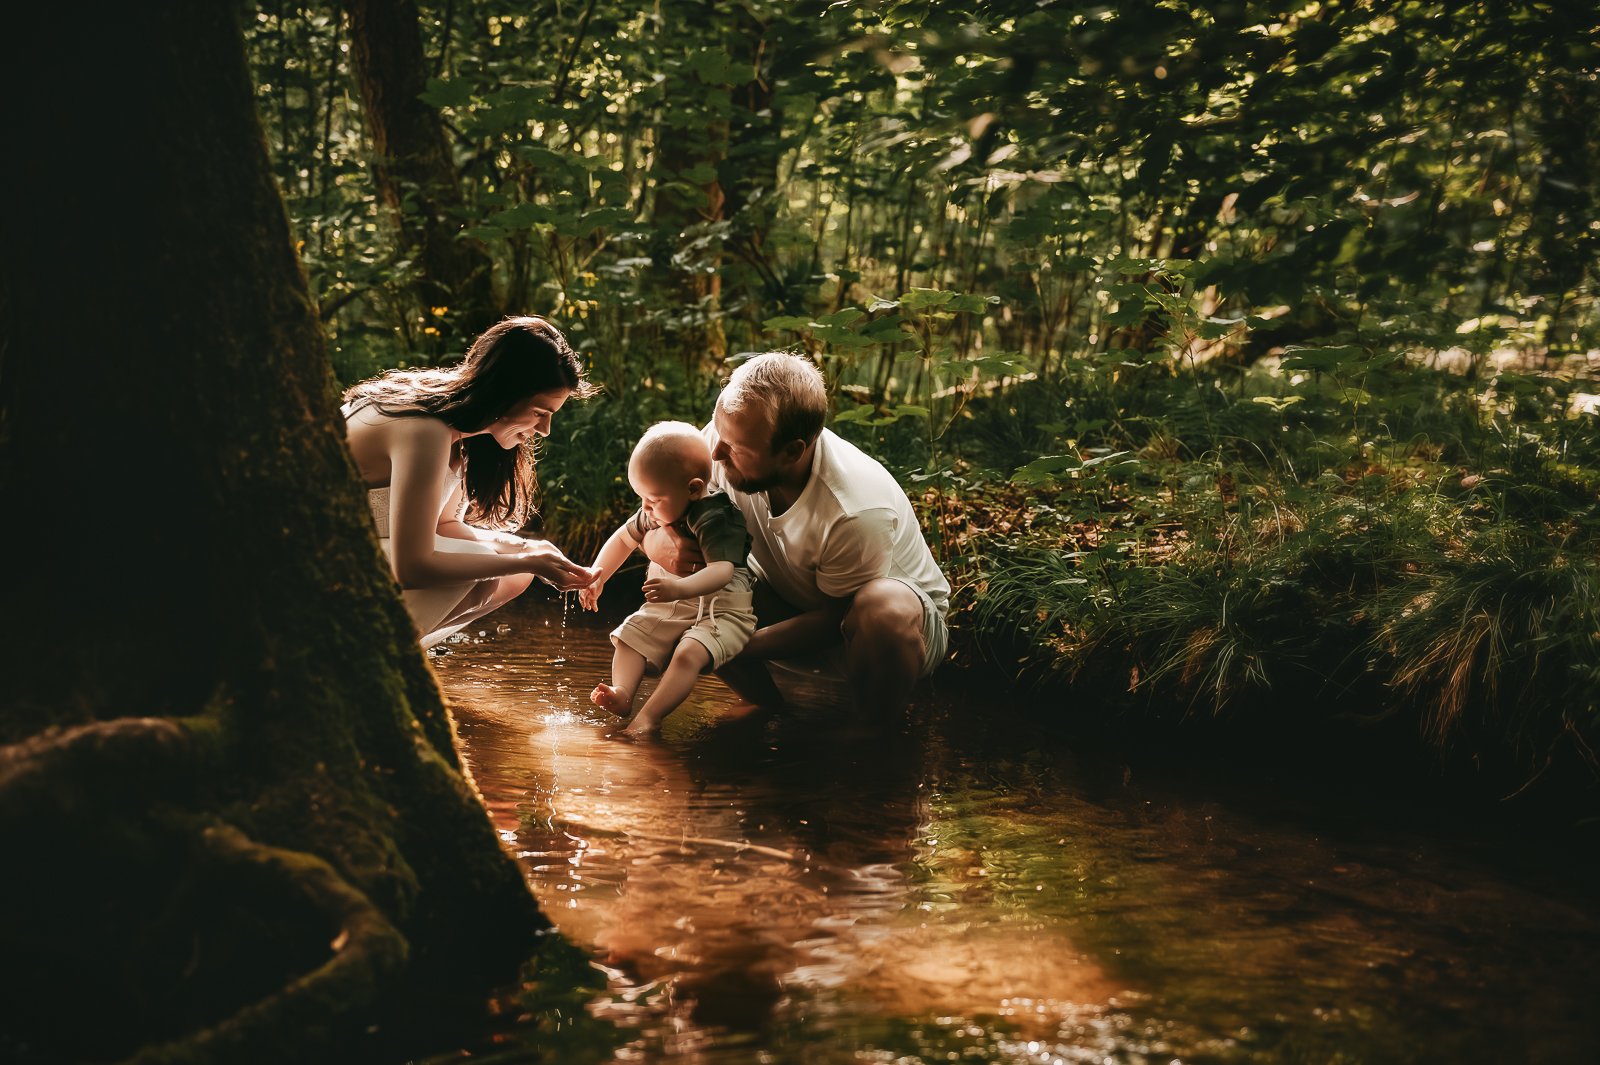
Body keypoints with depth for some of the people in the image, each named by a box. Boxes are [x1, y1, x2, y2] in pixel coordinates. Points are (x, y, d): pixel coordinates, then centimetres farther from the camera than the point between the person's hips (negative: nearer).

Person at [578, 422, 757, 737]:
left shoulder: (715, 520, -25)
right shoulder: (654, 515, 2)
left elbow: (722, 570, -38)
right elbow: (624, 538, 21)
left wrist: (680, 588, -55)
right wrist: (597, 578, 12)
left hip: (720, 611, -9)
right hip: (668, 609, 9)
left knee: (689, 653, -31)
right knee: (628, 635, -4)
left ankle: (648, 717, -40)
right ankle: (622, 694, -22)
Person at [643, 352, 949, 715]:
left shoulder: (857, 512, -36)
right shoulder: (728, 434, -22)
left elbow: (838, 618, -22)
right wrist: (666, 547, -33)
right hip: (791, 602, 5)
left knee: (886, 608, -40)